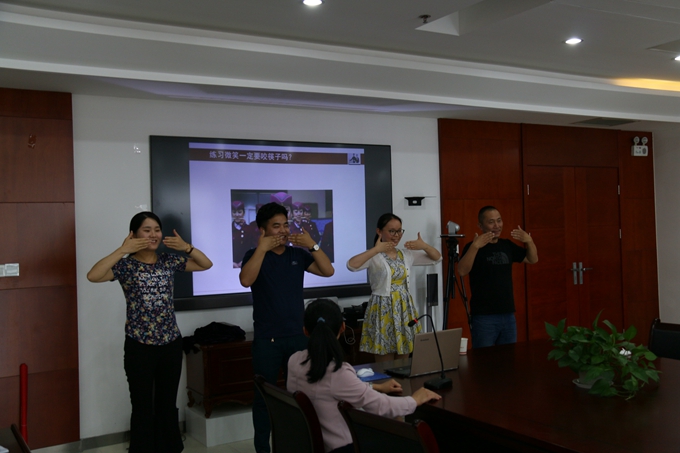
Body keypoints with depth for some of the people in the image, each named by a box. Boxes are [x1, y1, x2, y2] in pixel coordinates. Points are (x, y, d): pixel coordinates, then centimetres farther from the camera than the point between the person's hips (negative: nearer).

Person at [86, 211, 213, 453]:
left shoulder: (169, 261, 3)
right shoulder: (126, 265, -7)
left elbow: (206, 264, 4)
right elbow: (93, 276, -24)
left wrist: (186, 247, -11)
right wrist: (122, 250, -27)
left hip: (171, 344, 4)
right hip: (139, 347, -4)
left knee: (168, 405, 15)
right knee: (143, 408, 7)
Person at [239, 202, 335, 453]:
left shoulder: (298, 254, 7)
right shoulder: (254, 255, -2)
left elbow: (328, 271, -2)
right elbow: (245, 280, -21)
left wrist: (312, 246, -13)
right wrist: (262, 248, -24)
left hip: (298, 335, 3)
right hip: (266, 339, -3)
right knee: (264, 396, 4)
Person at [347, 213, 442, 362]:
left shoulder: (407, 254, 9)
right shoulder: (374, 256, -9)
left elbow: (437, 258, 13)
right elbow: (351, 265, -28)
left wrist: (425, 246, -6)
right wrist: (376, 249, -27)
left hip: (404, 311, 6)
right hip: (383, 312, -6)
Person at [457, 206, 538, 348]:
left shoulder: (507, 245, 11)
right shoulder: (474, 246, -9)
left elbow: (533, 259, 17)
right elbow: (462, 271, -24)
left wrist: (529, 241, -2)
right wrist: (475, 246, -36)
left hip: (508, 314, 6)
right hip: (484, 316, -6)